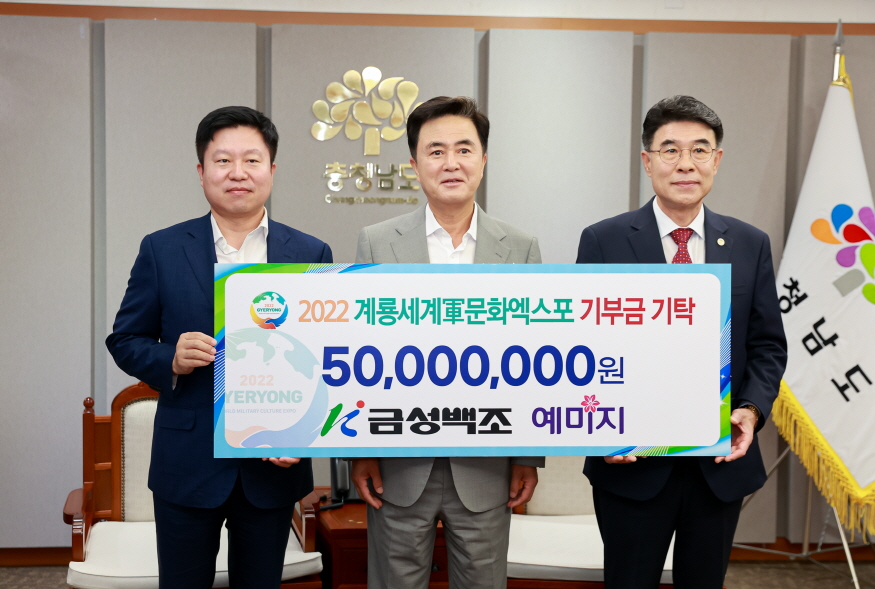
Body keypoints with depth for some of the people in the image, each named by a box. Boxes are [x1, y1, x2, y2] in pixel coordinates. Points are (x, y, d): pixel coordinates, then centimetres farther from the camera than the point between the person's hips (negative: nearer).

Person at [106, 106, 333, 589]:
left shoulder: (311, 255, 1)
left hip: (273, 466, 1)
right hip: (187, 467, 0)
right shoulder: (161, 250, 1)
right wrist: (169, 360, -16)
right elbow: (124, 340, 5)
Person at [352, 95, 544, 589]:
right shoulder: (377, 242, 0)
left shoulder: (520, 248, 1)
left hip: (487, 468, 1)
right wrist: (361, 450, -1)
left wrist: (530, 457, 2)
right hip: (400, 466, 0)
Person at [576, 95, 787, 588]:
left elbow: (767, 345, 6)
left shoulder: (750, 245, 4)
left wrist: (752, 409, -11)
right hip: (632, 461, -2)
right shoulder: (604, 241, -4)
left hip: (722, 462, 3)